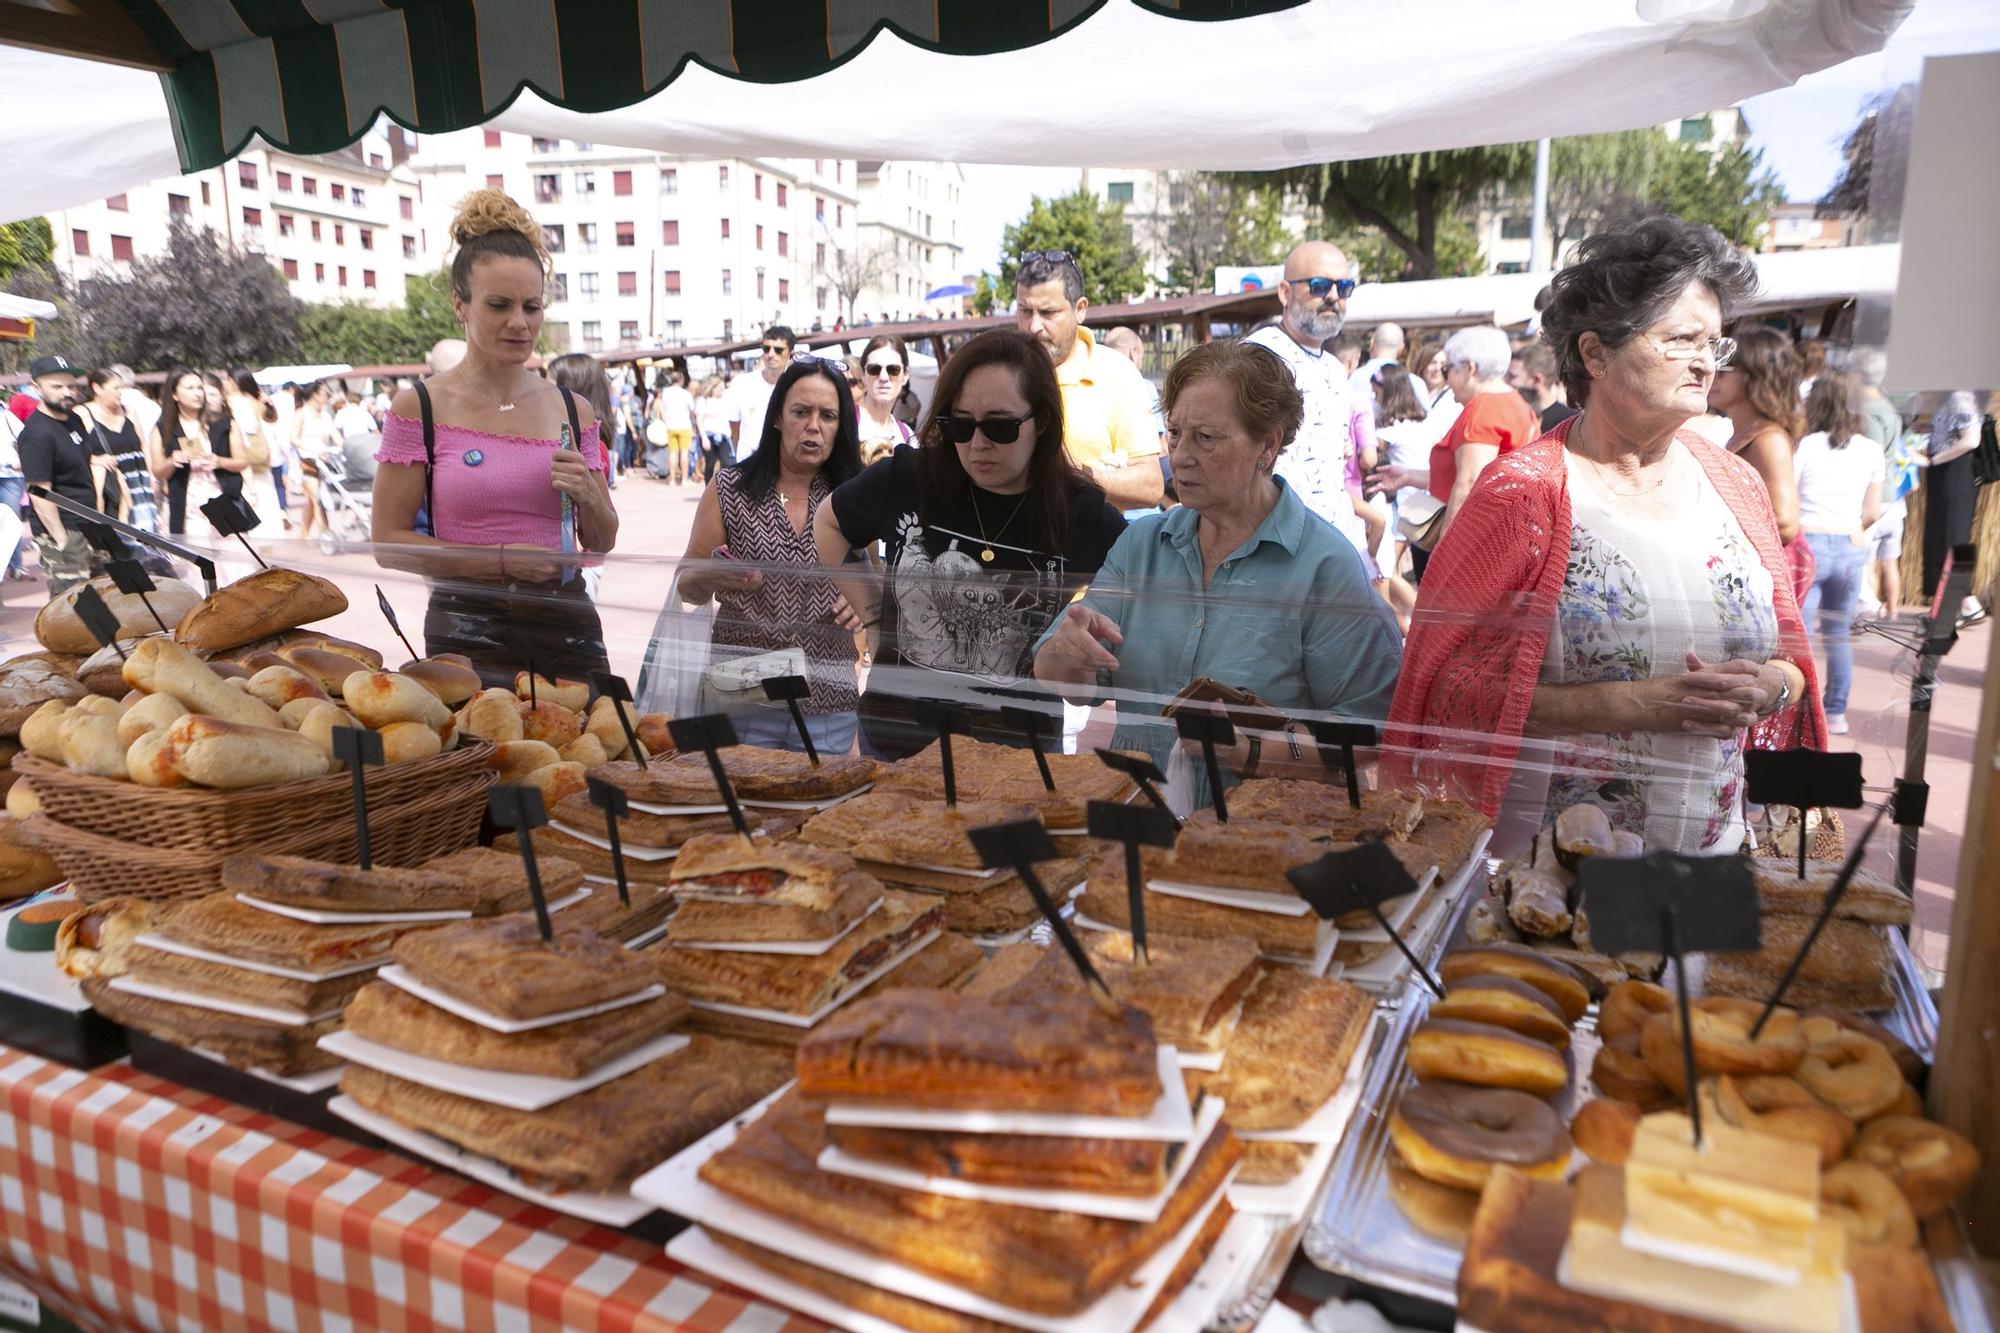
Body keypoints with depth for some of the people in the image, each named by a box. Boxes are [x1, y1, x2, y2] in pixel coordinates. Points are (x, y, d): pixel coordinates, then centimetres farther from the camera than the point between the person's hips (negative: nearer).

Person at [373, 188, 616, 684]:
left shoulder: (574, 410, 6)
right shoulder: (418, 407, -3)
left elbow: (602, 542, 10)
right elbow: (389, 543, -6)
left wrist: (587, 495, -11)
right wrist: (502, 561, -16)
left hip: (567, 627, 3)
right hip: (468, 632, -3)